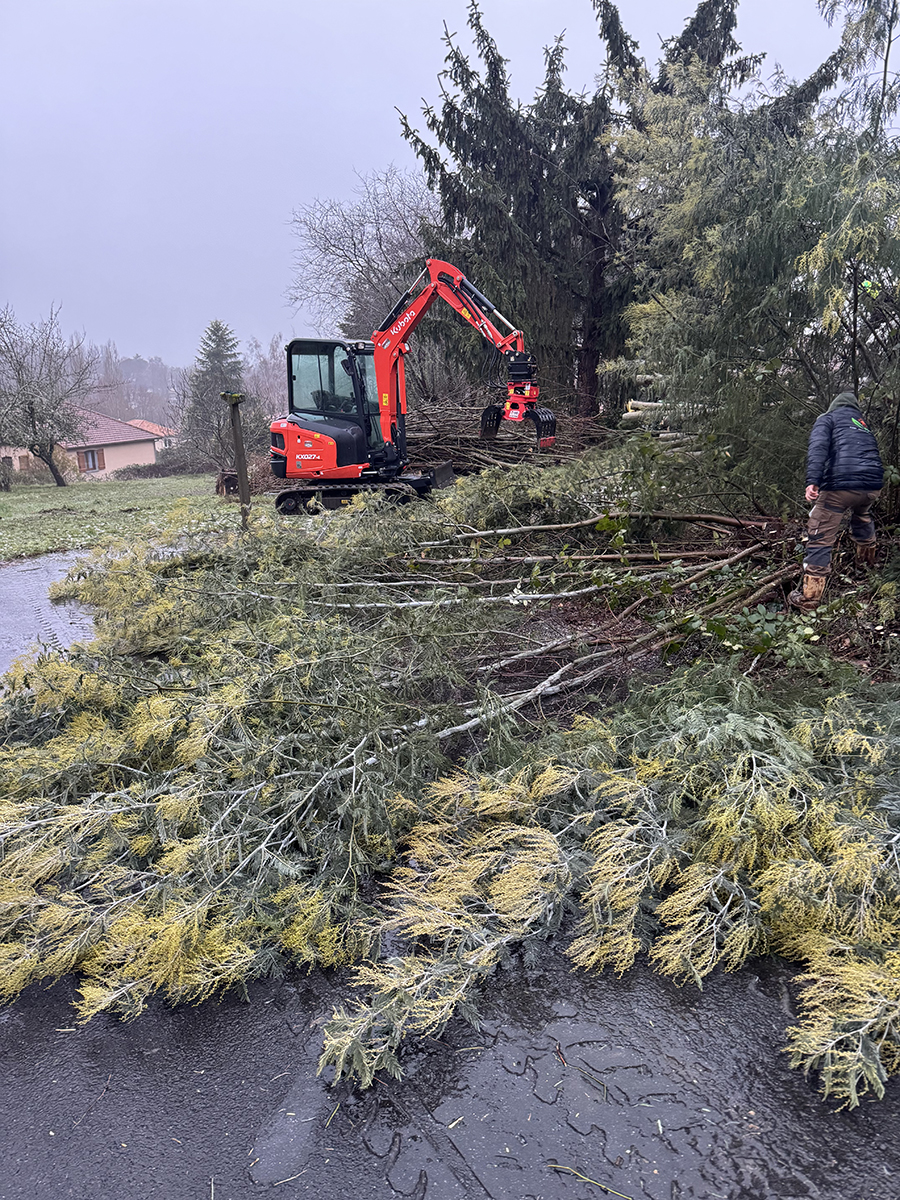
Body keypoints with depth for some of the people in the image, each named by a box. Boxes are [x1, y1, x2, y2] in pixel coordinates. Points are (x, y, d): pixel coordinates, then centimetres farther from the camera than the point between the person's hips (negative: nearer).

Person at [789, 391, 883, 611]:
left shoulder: (828, 418, 12)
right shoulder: (865, 425, 30)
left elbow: (818, 446, -8)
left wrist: (813, 481, -19)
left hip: (840, 485, -6)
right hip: (873, 485, 6)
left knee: (820, 538, -3)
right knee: (862, 516, 39)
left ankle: (808, 597, -7)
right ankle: (867, 559, 58)